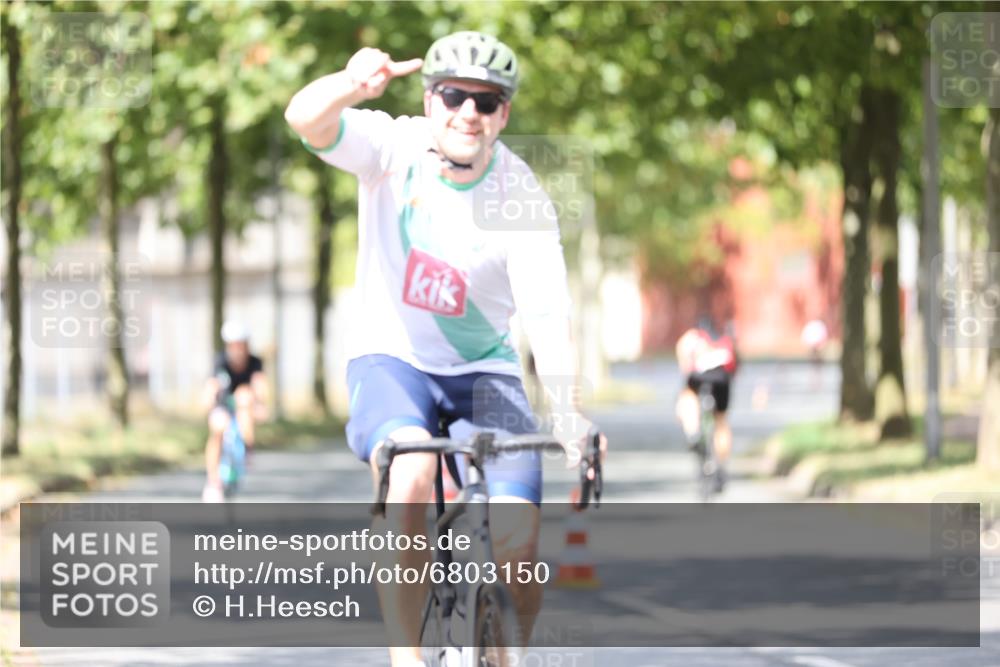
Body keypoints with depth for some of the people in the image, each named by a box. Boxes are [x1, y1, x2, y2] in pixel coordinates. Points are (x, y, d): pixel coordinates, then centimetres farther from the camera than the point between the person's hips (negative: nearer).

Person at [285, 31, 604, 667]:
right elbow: (305, 119, -33)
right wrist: (352, 86, -57)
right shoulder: (395, 147, -14)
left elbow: (548, 315, -25)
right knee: (412, 477, -33)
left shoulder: (521, 197, -15)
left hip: (483, 369, 1)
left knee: (518, 537, -17)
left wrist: (569, 412, -42)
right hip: (392, 359, -1)